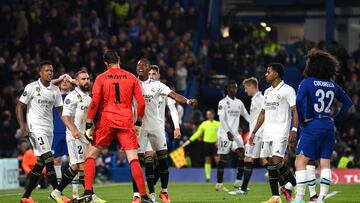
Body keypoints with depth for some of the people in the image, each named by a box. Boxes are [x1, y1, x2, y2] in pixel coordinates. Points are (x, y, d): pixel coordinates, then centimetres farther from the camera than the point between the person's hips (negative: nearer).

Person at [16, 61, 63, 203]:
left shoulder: (55, 90, 10)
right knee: (48, 158, -17)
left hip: (49, 128, 7)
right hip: (35, 128, -7)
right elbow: (20, 106, -4)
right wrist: (22, 126, -16)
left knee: (40, 163, 6)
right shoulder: (32, 87, -6)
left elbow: (60, 110, 14)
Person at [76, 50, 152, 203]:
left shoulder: (101, 78, 3)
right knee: (133, 160, -1)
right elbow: (141, 103, 5)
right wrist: (138, 122, 16)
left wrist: (89, 124, -3)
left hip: (106, 121, -1)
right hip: (126, 122, 1)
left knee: (91, 156, 12)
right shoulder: (131, 78, 7)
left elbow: (94, 102, -6)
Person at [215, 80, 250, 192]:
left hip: (235, 133, 6)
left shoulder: (239, 103, 12)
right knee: (223, 157, -4)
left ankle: (238, 182, -3)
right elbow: (222, 119, -15)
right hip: (224, 133, -6)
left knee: (242, 154, -8)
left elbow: (246, 115, 18)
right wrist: (228, 132, -25)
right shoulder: (223, 103, -7)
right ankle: (219, 184, 3)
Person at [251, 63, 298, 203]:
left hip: (281, 132, -8)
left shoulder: (287, 90, -6)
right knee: (270, 163, 3)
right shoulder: (267, 92, 18)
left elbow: (295, 111, -13)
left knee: (277, 161, -19)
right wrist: (254, 132, 19)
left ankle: (292, 183, 2)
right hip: (267, 133, 8)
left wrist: (294, 130, -24)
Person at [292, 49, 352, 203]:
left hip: (312, 126, -6)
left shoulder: (307, 82, -6)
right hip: (328, 126, 6)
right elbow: (348, 102, 19)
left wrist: (303, 119, -10)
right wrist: (336, 118, 16)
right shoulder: (332, 85, 11)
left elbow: (299, 100, -22)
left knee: (300, 161, -5)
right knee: (325, 163, 9)